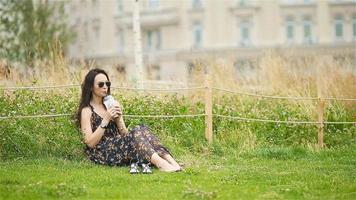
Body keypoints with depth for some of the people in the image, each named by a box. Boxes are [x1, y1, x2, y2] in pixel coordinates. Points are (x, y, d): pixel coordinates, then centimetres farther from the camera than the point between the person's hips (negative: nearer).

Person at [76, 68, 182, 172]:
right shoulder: (87, 111, 0)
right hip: (101, 153, -6)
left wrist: (118, 118, -8)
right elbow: (90, 143, -11)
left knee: (142, 129, -21)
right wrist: (106, 120, -15)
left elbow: (124, 134, 11)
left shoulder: (110, 104, 16)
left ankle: (170, 161, -39)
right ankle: (161, 164, -48)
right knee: (136, 133, -28)